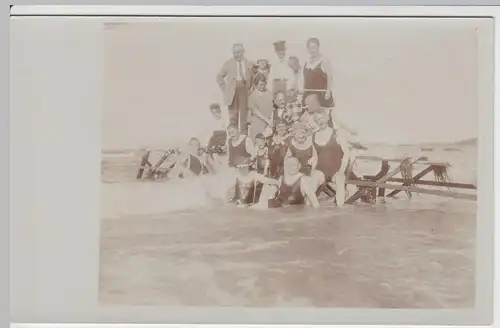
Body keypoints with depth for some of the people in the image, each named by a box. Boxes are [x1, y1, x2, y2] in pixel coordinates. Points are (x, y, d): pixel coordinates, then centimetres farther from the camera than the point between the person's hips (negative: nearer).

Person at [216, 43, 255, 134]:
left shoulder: (250, 64, 6)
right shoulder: (228, 63, 4)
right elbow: (219, 77, 7)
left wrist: (252, 89, 0)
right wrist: (225, 89, 0)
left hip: (245, 90, 1)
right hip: (232, 91, -1)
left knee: (244, 115, 2)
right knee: (233, 115, 2)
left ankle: (244, 135, 8)